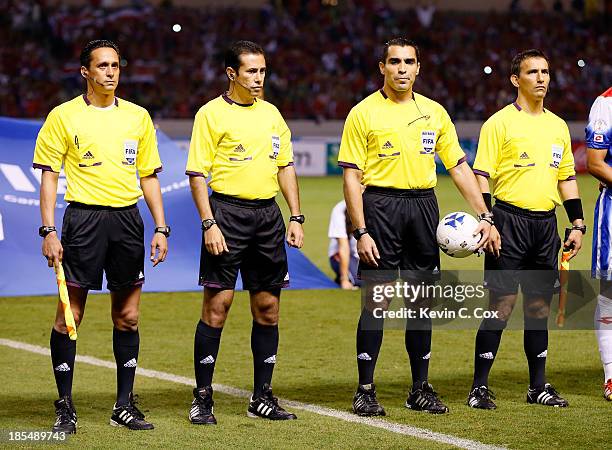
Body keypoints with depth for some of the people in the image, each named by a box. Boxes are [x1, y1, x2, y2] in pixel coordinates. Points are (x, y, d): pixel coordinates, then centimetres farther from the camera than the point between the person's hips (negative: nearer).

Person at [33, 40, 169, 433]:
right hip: (84, 218, -3)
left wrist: (161, 228, 7)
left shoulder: (138, 116, 10)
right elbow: (49, 176, 0)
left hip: (128, 219, 4)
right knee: (70, 314, -4)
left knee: (128, 316, 6)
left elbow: (149, 176, 14)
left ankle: (125, 405, 15)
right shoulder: (63, 116, 0)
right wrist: (49, 231, -9)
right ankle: (65, 407, 4)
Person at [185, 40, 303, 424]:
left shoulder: (271, 114, 13)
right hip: (228, 210, -5)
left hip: (268, 213, 5)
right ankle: (202, 398, 0)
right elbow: (197, 173, -6)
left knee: (268, 307, 7)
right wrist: (209, 224, -14)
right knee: (217, 305, -6)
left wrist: (296, 217, 8)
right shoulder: (211, 114, -4)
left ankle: (263, 397, 15)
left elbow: (285, 166, 17)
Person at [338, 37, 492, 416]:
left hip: (424, 205, 4)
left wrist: (484, 216, 4)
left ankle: (421, 389, 16)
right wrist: (361, 232, -13)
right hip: (381, 205, -4)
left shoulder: (434, 112, 10)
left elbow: (459, 166, 12)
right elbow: (352, 176, -5)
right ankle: (365, 391, 1)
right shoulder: (364, 113, -2)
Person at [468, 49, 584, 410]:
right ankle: (480, 387, -3)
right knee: (502, 304, -8)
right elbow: (482, 175, -7)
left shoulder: (558, 126, 14)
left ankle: (539, 386, 16)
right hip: (510, 220, -6)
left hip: (546, 223, 6)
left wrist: (578, 224, 13)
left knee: (540, 305, 9)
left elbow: (567, 177, 19)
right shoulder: (500, 122, -4)